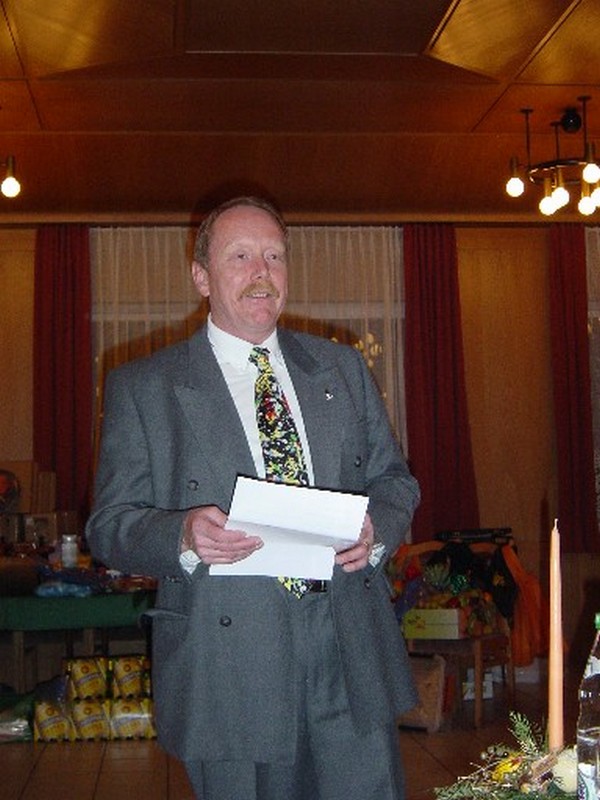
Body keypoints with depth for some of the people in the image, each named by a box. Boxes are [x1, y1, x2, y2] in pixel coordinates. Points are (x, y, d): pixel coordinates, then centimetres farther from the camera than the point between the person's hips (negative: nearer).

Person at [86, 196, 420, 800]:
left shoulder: (342, 368, 13)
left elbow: (393, 477, 16)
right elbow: (109, 525, -1)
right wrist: (183, 536, -21)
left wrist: (376, 527, -7)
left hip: (354, 659, 3)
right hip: (228, 675, -3)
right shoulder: (142, 387, 2)